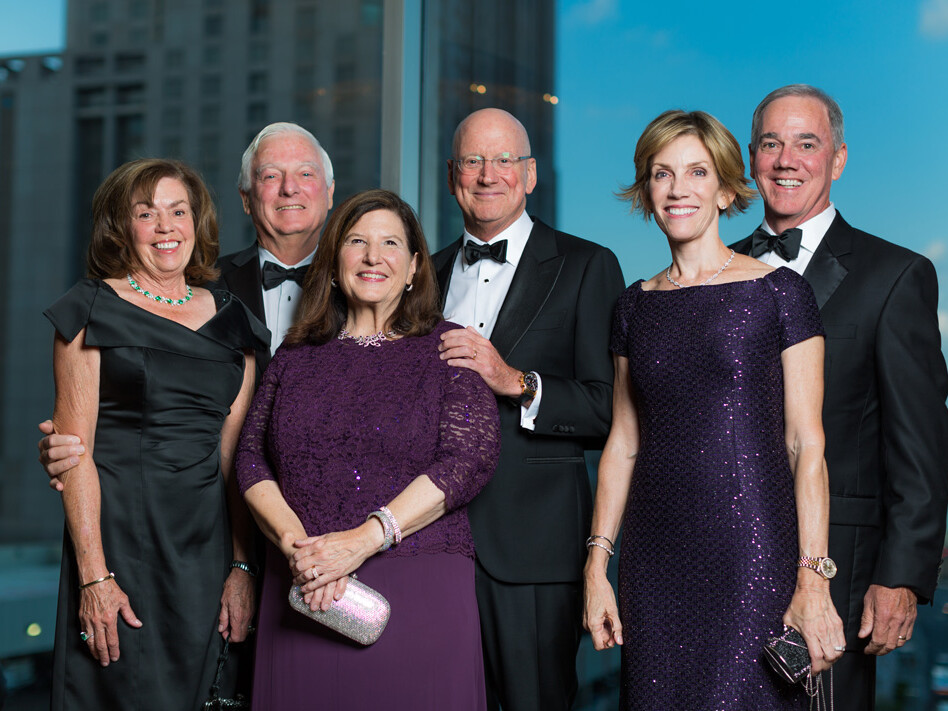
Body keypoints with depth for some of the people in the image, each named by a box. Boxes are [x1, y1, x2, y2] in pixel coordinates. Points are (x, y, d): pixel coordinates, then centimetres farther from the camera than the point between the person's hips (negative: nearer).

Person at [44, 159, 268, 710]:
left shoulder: (231, 322, 11)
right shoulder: (93, 311, 0)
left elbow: (236, 454, 8)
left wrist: (242, 566, -1)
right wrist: (94, 575, -15)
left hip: (209, 542, 4)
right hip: (119, 534, -3)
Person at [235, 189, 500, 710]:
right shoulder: (296, 357, 13)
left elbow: (470, 459, -8)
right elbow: (252, 462, 7)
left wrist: (365, 538, -16)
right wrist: (296, 545, -12)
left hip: (418, 593, -2)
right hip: (302, 594, 3)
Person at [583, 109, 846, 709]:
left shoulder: (779, 293, -1)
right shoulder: (636, 305, 12)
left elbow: (807, 446, -4)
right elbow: (623, 443, 14)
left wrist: (814, 580, -11)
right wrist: (598, 565, 6)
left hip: (752, 552, -4)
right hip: (655, 560, 4)